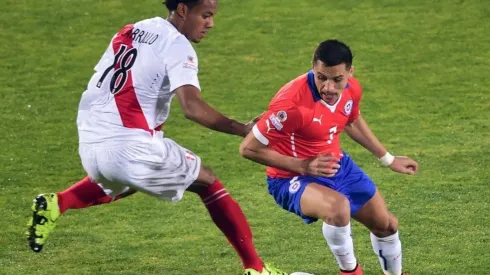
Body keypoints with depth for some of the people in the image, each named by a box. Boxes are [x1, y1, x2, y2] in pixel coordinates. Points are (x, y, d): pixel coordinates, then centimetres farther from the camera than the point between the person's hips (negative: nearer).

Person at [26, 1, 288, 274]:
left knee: (122, 182, 39)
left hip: (89, 144, 7)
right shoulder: (176, 45, -5)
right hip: (130, 147, -7)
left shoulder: (128, 32, 17)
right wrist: (241, 129, -20)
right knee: (209, 182, 9)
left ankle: (56, 204, 19)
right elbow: (193, 107, -20)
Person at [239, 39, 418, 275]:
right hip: (293, 178, -7)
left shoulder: (352, 89, -11)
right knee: (338, 206, -37)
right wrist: (302, 166, -27)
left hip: (337, 165, 7)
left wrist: (388, 159, 20)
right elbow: (249, 148, -25)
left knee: (386, 225, 16)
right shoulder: (292, 103, -34)